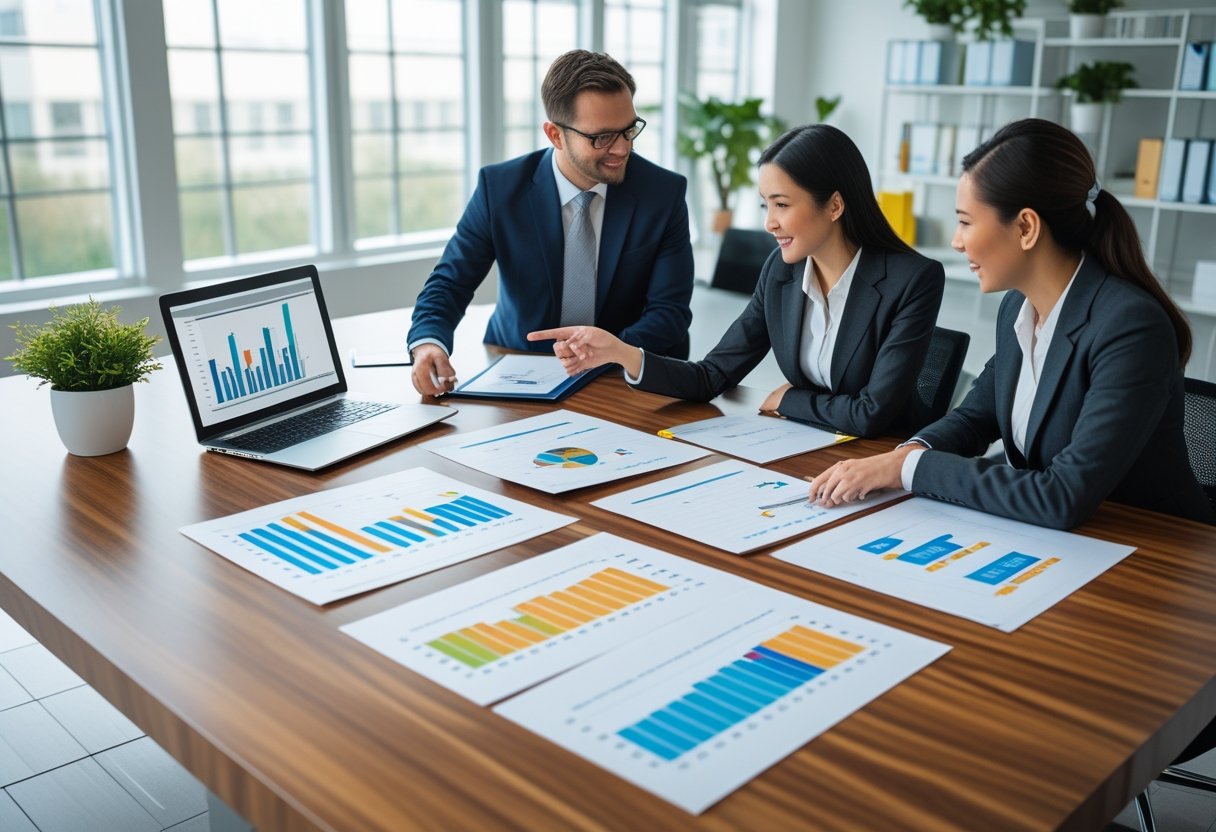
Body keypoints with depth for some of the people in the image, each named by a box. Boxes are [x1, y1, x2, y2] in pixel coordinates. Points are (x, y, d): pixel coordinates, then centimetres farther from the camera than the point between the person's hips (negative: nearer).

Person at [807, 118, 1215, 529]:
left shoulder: (1131, 327, -22)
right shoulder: (1018, 307, 0)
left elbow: (1066, 498, -26)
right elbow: (976, 414, 12)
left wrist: (911, 467, -21)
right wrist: (902, 455, -8)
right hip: (1046, 539, 6)